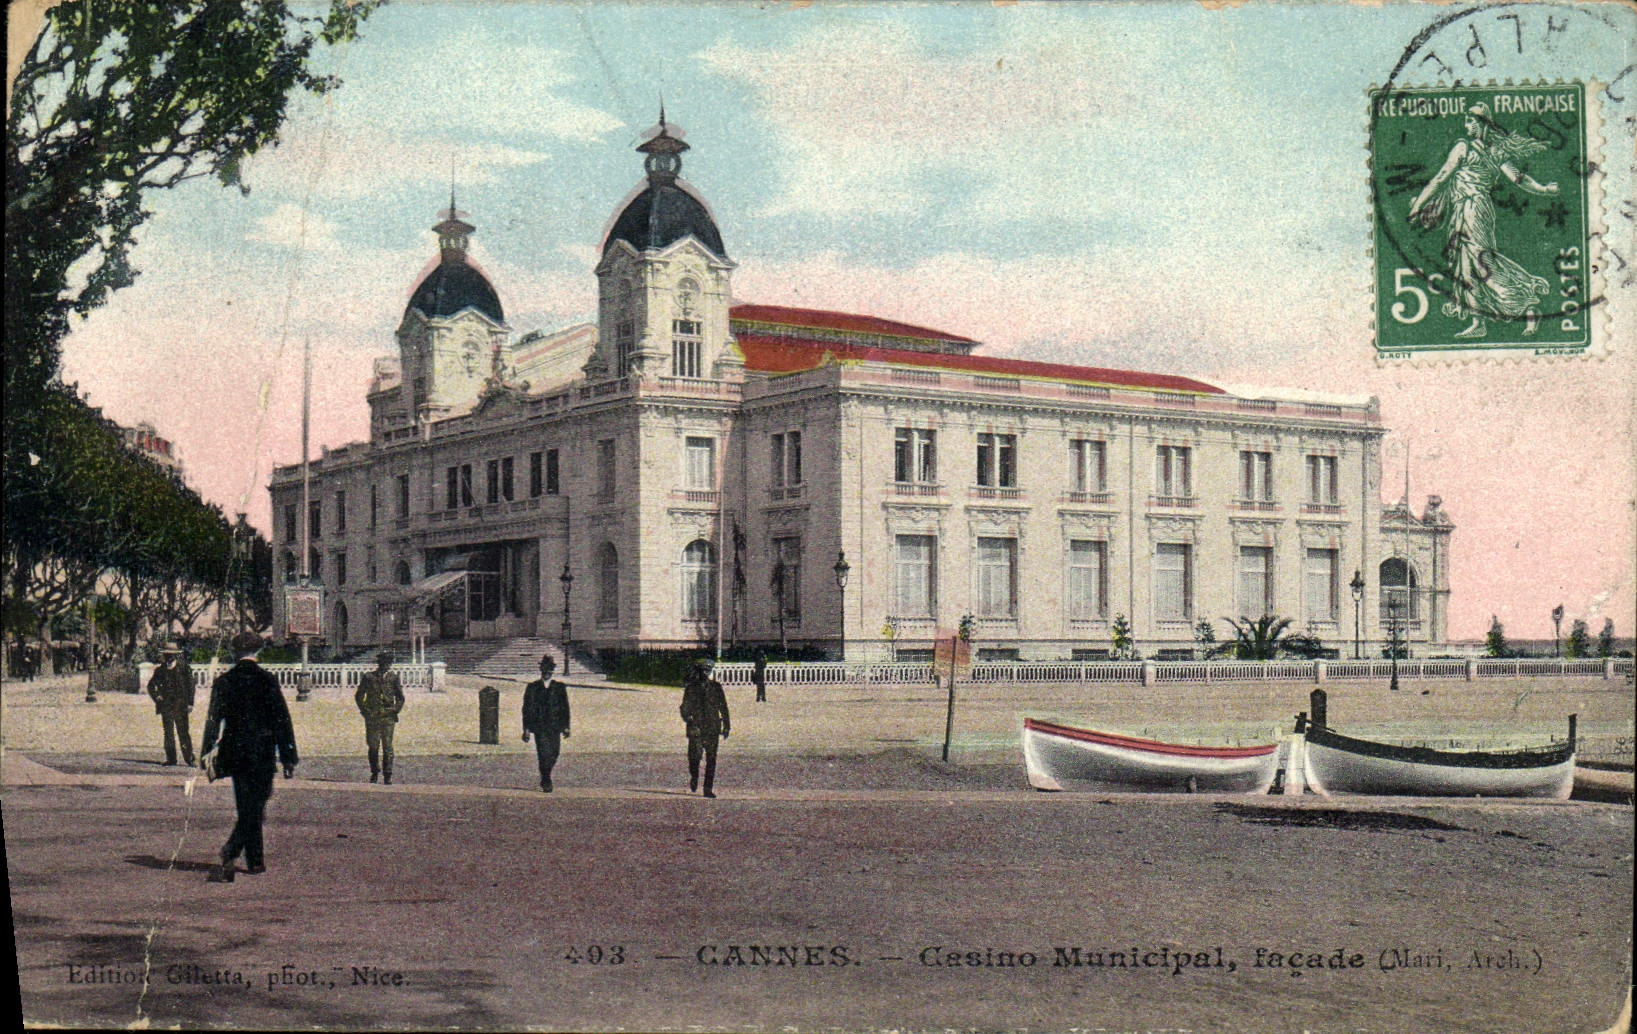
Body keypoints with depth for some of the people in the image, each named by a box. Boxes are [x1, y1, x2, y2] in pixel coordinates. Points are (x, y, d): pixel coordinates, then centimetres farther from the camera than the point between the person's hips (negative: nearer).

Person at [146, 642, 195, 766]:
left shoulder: (184, 668, -1)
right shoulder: (160, 670, 8)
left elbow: (190, 685, -1)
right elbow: (151, 685, 18)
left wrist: (190, 703, -7)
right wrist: (157, 697, 2)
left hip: (181, 705, -3)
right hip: (166, 706, 3)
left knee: (183, 732, -5)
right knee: (168, 733, 5)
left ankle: (189, 757, 1)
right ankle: (171, 758, 10)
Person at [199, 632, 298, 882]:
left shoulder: (223, 681, 1)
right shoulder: (267, 680, -7)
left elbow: (213, 720, 3)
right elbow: (282, 720, -6)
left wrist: (207, 754, 9)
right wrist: (288, 757, -1)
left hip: (234, 753, 4)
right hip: (262, 754, -3)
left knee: (247, 808, 15)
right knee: (254, 808, -2)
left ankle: (255, 862, 21)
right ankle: (229, 857, -21)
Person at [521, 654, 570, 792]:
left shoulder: (560, 687, 10)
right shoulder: (532, 687, 7)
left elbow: (565, 708, 11)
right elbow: (527, 709, 6)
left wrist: (566, 727, 2)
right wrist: (526, 729, -1)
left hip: (555, 727, 2)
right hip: (539, 727, -2)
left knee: (554, 754, 0)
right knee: (544, 754, -11)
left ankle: (545, 779, 22)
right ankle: (546, 783, -4)